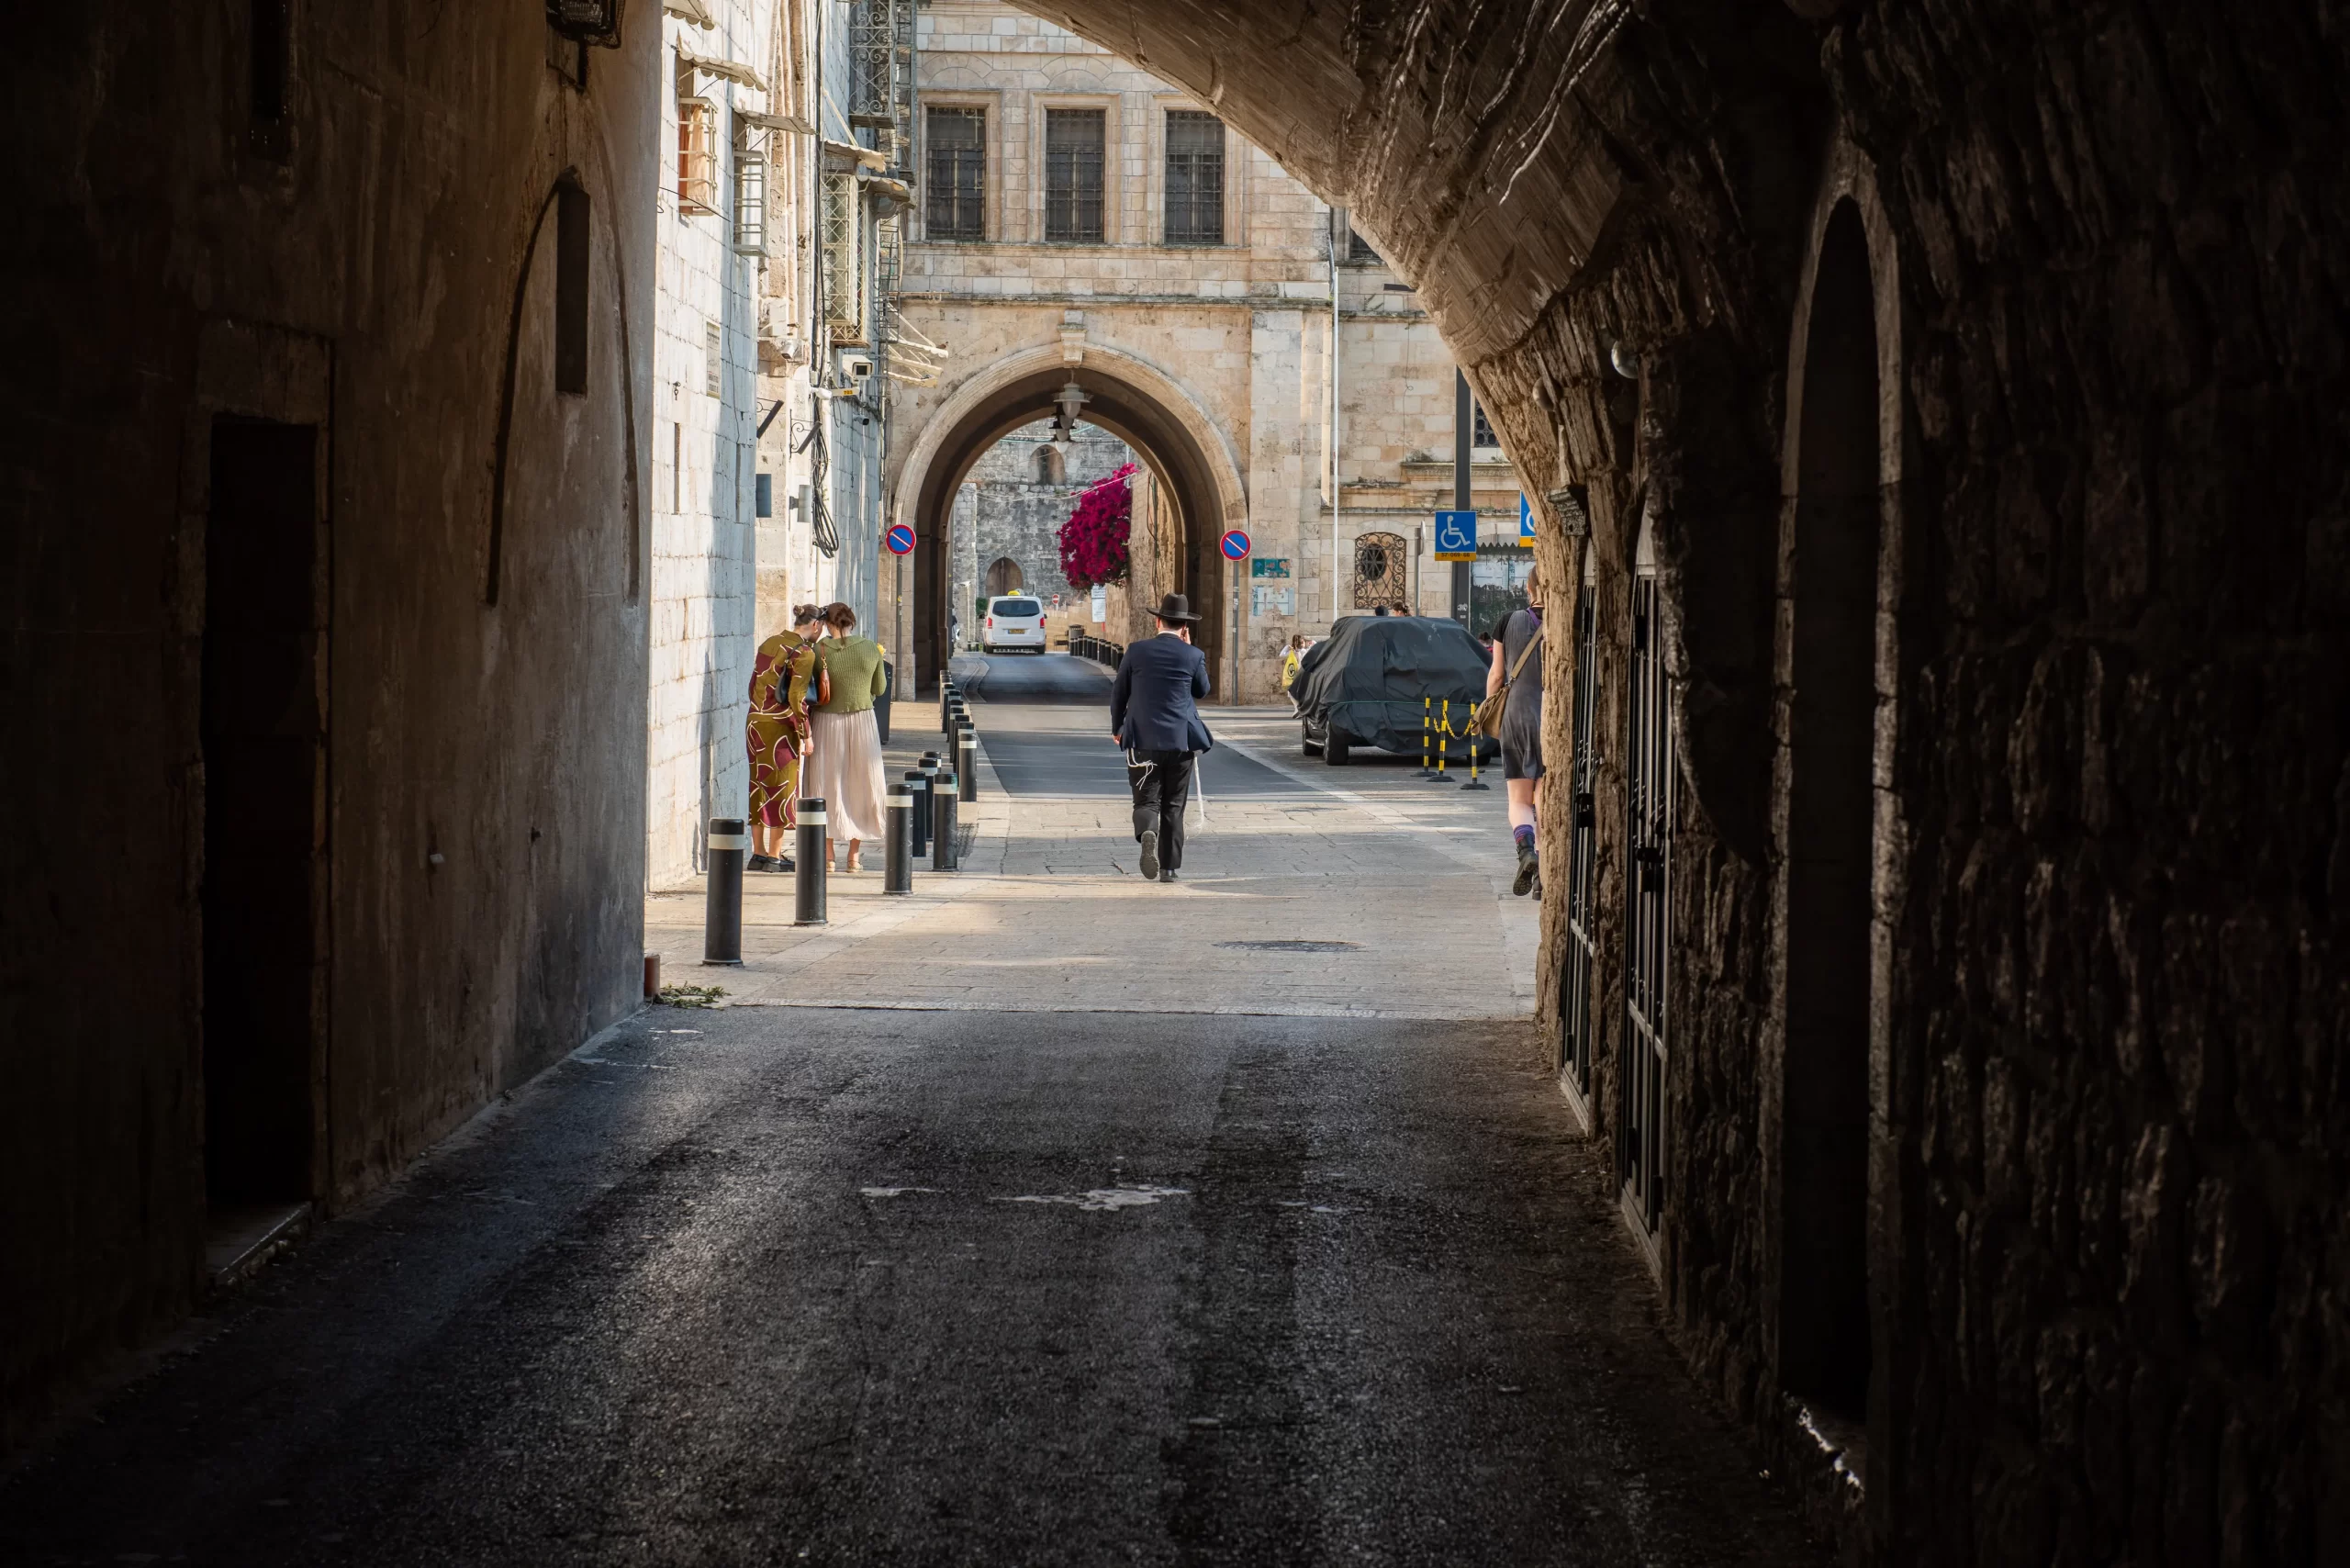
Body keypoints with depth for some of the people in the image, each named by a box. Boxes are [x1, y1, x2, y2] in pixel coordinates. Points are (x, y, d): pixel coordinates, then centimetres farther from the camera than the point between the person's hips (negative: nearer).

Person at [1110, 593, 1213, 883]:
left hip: (1143, 740, 0)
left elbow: (1118, 693, 6)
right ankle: (1169, 867, 12)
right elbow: (1202, 691, 15)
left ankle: (1147, 832, -30)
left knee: (1147, 801, 3)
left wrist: (1117, 728, 22)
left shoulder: (1137, 651, -1)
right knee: (1173, 806, 11)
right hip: (1181, 741, 0)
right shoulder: (1192, 656, -3)